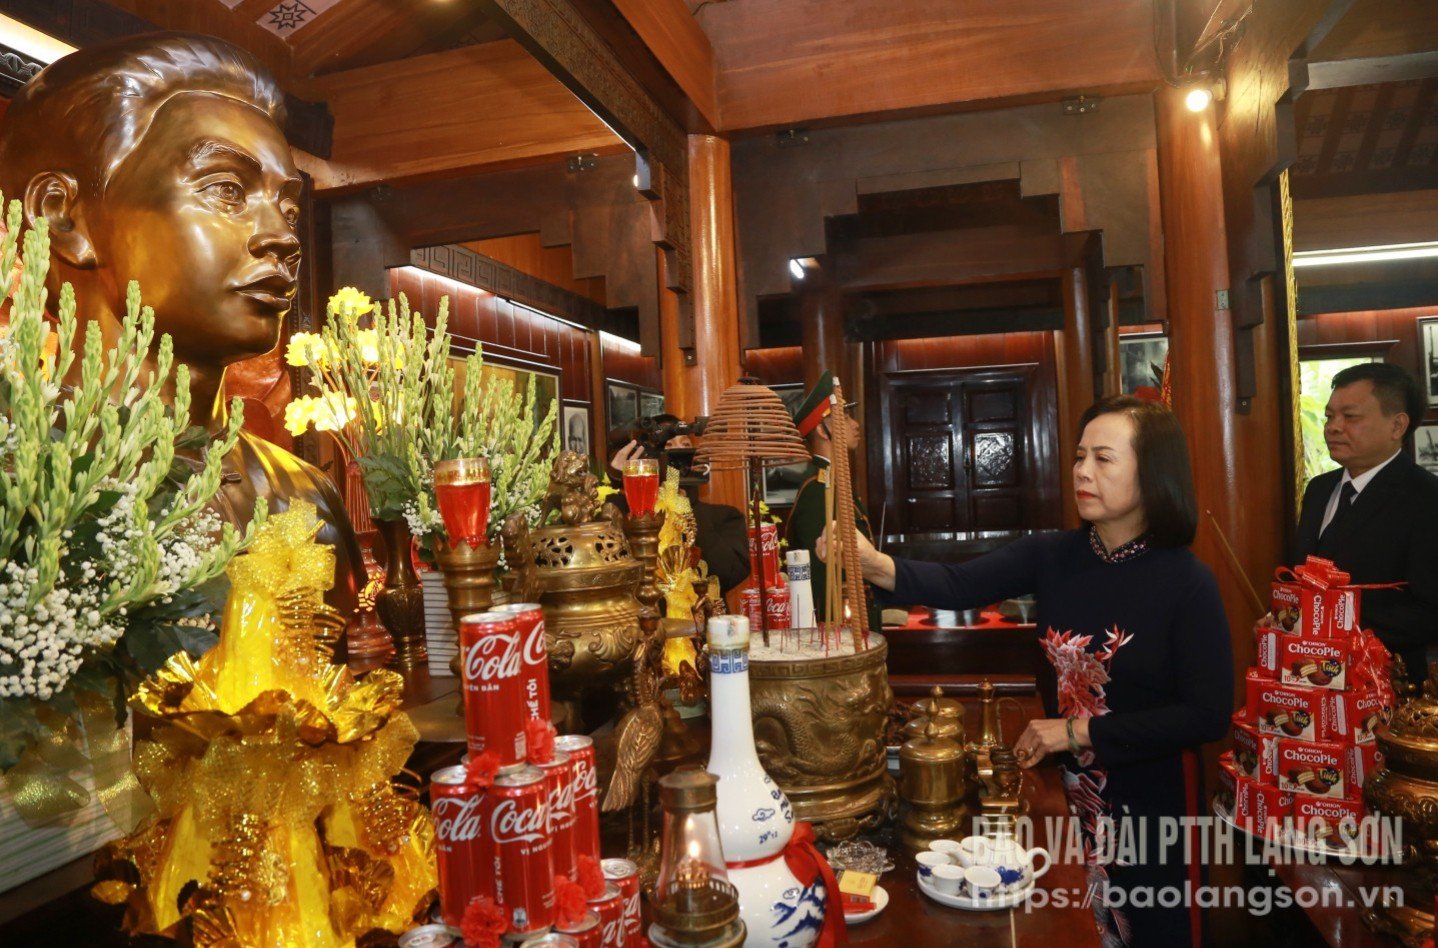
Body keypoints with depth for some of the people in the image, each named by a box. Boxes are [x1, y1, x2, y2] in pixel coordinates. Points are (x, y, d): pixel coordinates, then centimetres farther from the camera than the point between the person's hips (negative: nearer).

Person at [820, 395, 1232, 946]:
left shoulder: (1188, 583, -18)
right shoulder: (1052, 556, -7)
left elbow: (1208, 715, -18)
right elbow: (959, 586, -17)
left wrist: (1081, 731, -20)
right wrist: (873, 564, -35)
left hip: (1151, 799, -3)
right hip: (1066, 787, 4)